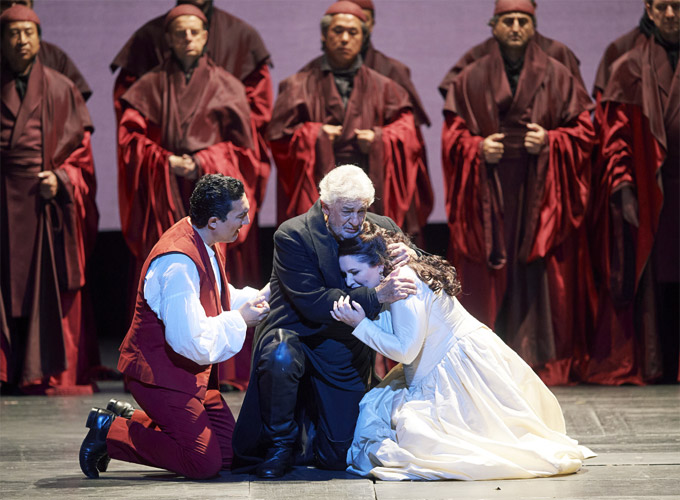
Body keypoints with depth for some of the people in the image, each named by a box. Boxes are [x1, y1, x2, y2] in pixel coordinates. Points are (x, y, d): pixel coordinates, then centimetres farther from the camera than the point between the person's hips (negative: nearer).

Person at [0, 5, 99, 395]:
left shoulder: (61, 90, 8)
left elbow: (81, 151, 7)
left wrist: (62, 179, -10)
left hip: (47, 202, -1)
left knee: (48, 287, -2)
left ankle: (53, 374, 1)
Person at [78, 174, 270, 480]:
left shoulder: (206, 247, 5)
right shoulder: (178, 262, -27)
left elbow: (216, 300, 22)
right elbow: (191, 341, -29)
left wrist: (256, 298, 6)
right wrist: (239, 320, -16)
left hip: (191, 371, 10)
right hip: (161, 372, -10)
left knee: (228, 454, 8)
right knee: (204, 463, -15)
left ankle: (131, 419, 16)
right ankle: (110, 431, 0)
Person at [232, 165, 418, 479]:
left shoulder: (381, 228, -3)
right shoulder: (292, 235, -17)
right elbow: (314, 304, -25)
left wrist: (410, 255, -17)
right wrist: (376, 296, -34)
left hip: (347, 355, 4)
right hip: (297, 337, -4)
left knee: (337, 457, -2)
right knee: (281, 358, -41)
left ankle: (306, 423, 36)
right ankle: (280, 443, -13)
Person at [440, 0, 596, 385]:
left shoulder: (558, 78, 7)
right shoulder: (471, 80, 9)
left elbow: (583, 132, 5)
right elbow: (453, 136, 8)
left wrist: (549, 142, -12)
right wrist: (478, 148, -11)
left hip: (541, 193, 0)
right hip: (488, 197, 1)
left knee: (542, 276, -3)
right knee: (490, 279, -2)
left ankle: (546, 359, 3)